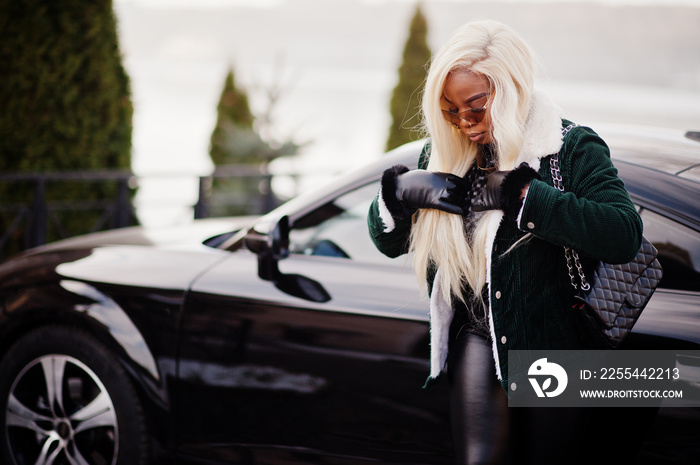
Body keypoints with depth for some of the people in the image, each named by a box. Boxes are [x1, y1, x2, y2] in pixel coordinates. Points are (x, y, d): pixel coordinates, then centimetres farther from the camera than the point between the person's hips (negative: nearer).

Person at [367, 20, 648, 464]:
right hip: (480, 336, 3)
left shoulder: (572, 148, -10)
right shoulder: (446, 154, 5)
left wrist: (520, 195, -28)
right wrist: (399, 190, -9)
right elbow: (389, 241, 13)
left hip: (555, 342, -3)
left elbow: (624, 234, -27)